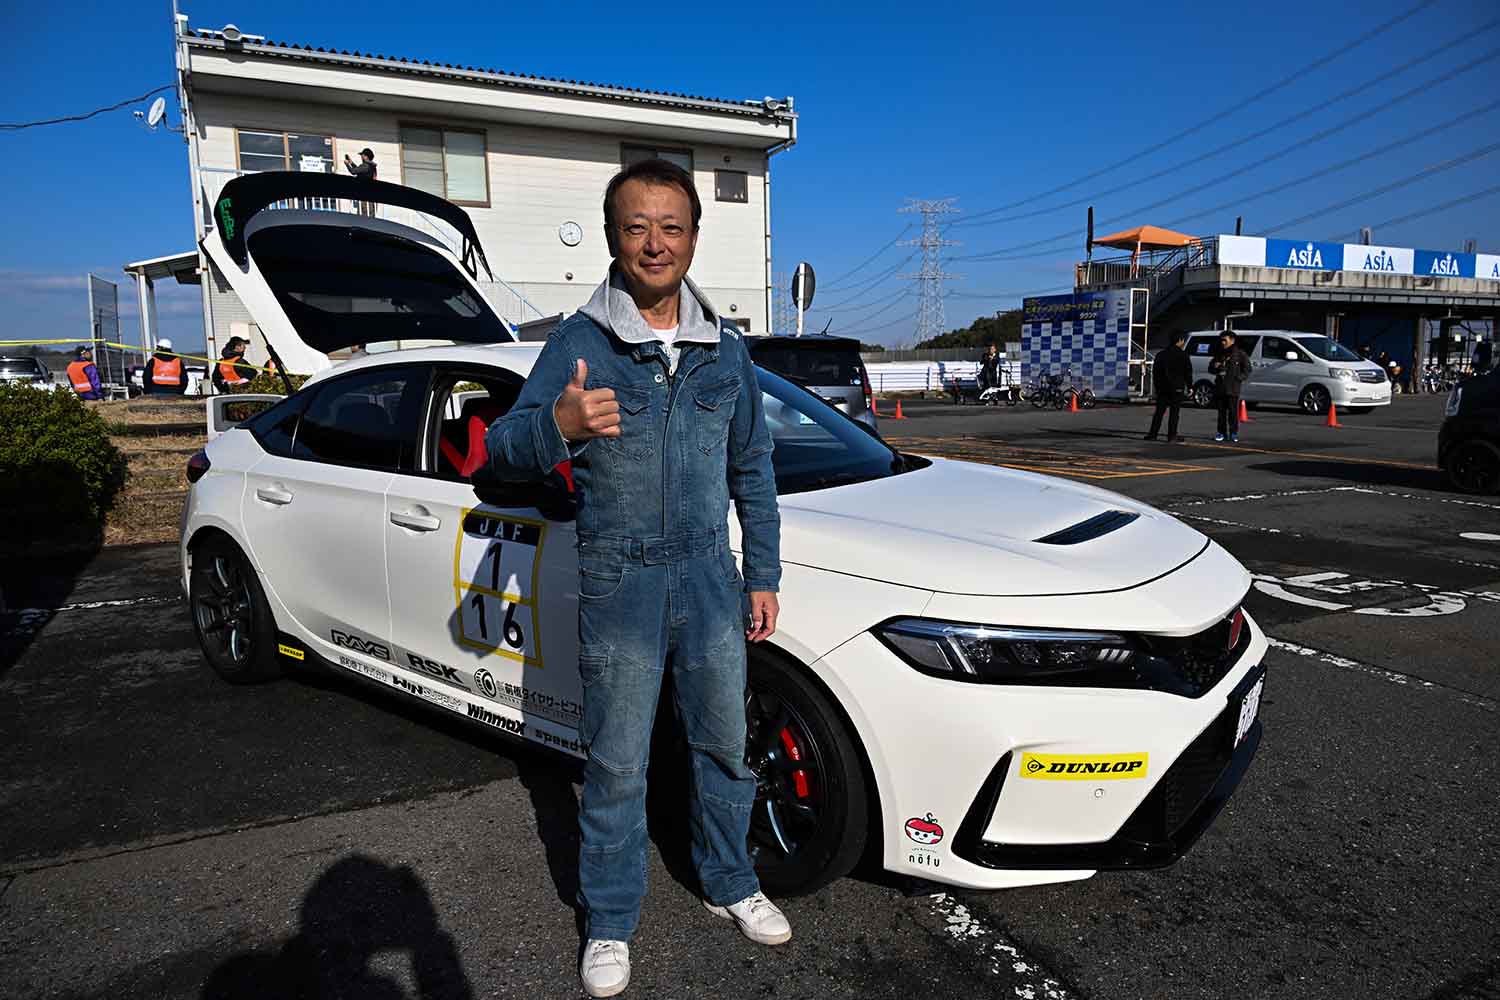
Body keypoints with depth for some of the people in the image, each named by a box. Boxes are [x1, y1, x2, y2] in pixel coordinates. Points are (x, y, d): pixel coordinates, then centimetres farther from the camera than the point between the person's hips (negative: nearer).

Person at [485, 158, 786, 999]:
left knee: (725, 746, 16)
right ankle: (610, 924, 28)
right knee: (617, 765, 8)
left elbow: (752, 471, 10)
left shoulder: (726, 347, 5)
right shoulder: (578, 344, -6)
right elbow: (505, 456, -11)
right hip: (617, 589, -3)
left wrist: (764, 575, 7)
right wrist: (556, 426, -34)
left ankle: (730, 885, 38)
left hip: (710, 582, 3)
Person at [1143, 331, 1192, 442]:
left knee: (1159, 411, 7)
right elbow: (1188, 372, -3)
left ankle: (1152, 434, 4)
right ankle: (1172, 436, 1)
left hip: (1162, 388, 4)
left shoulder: (1162, 354, 8)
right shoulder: (1183, 355, -6)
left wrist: (1156, 385, 18)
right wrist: (1189, 386, 6)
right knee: (1174, 412, 0)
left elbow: (1155, 371, 12)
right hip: (1177, 387, -4)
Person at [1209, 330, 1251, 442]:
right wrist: (1215, 366, -2)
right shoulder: (1219, 354, 17)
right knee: (1221, 411, 7)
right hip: (1220, 387, 5)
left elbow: (1246, 371, 0)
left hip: (1233, 388, -5)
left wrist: (1237, 378, -14)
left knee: (1233, 411, -6)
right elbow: (1210, 368, 21)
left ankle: (1234, 433, 0)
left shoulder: (1240, 354, 1)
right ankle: (1221, 432, 12)